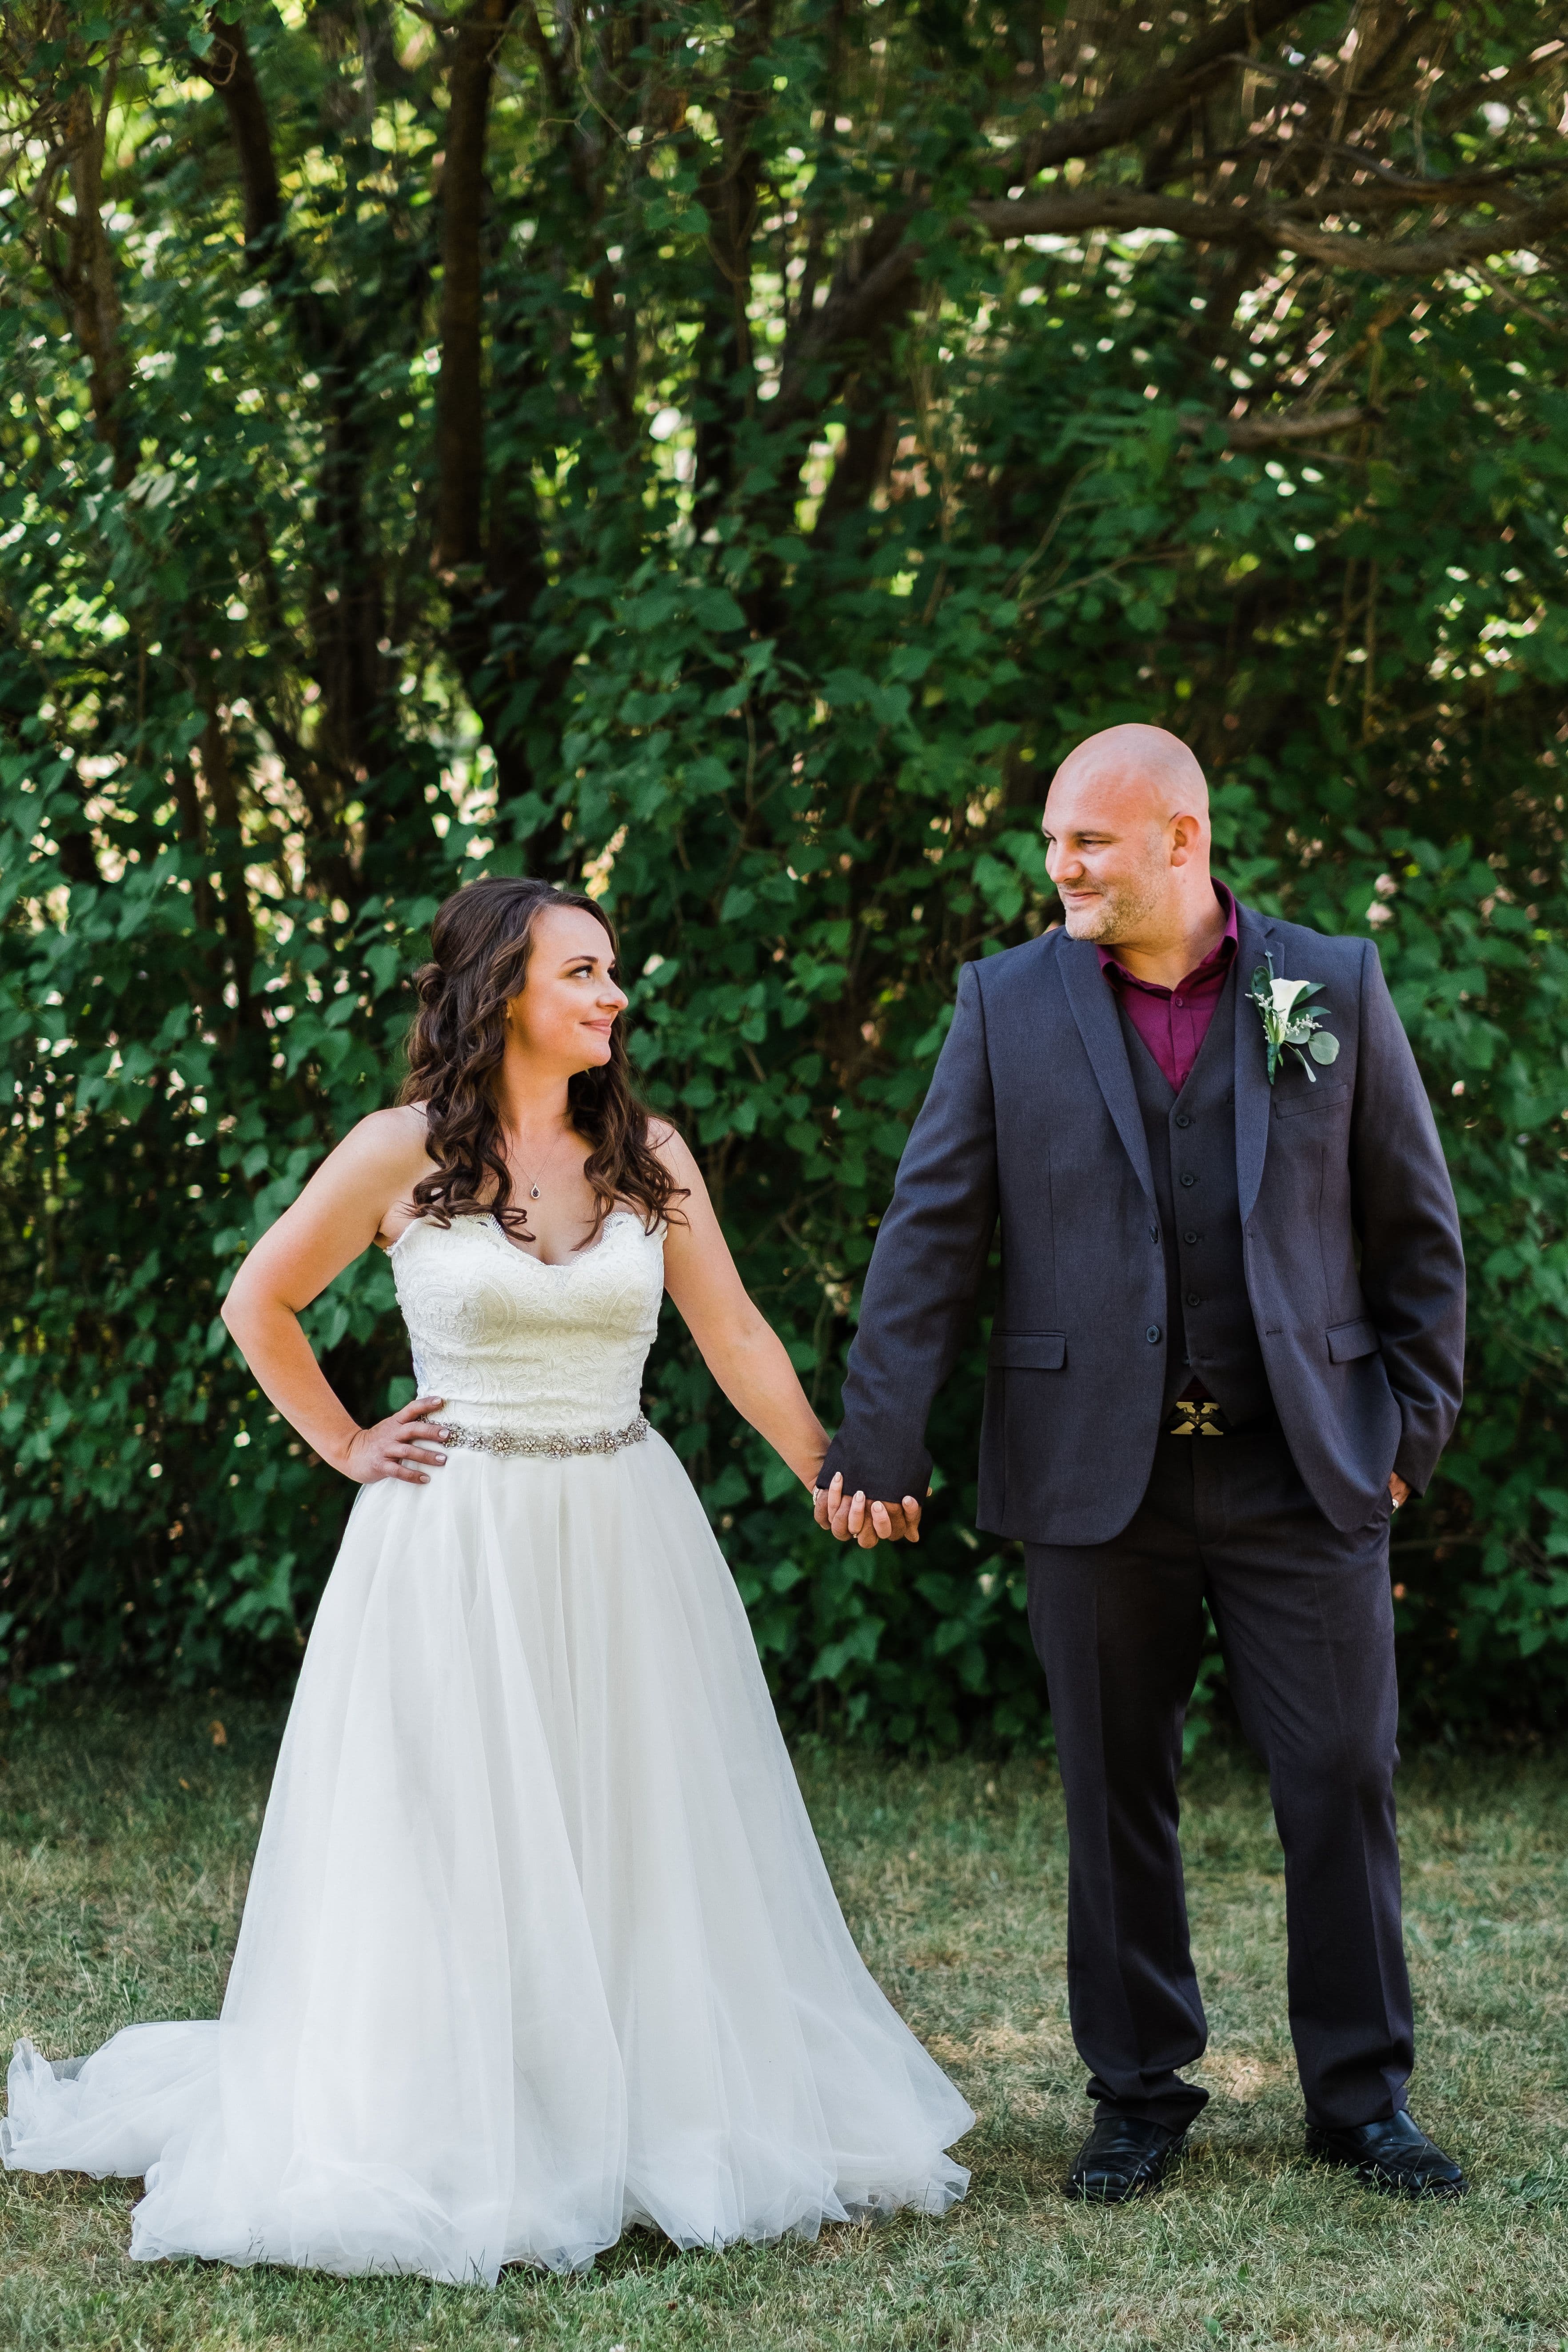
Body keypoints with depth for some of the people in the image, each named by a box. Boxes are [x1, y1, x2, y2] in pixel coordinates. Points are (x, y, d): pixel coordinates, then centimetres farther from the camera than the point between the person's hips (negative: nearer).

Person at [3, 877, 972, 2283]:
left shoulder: (649, 1154, 5)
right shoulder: (404, 1152, -4)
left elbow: (735, 1337, 6)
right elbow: (260, 1306, 6)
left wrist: (837, 1478, 0)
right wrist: (346, 1449, 3)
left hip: (625, 1541, 3)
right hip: (458, 1544, -3)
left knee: (646, 1844, 8)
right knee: (454, 1846, 2)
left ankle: (667, 2126, 21)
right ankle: (441, 2151, 14)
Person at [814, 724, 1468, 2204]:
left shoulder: (1334, 985, 3)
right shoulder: (1010, 1002, 3)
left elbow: (1416, 1226, 8)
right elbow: (929, 1234, -1)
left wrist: (1415, 1422, 3)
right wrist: (878, 1446, -8)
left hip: (1303, 1470, 0)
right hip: (1095, 1470, 0)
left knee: (1343, 1780, 2)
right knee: (1116, 1797, 8)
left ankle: (1361, 2097, 16)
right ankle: (1138, 2093, 21)